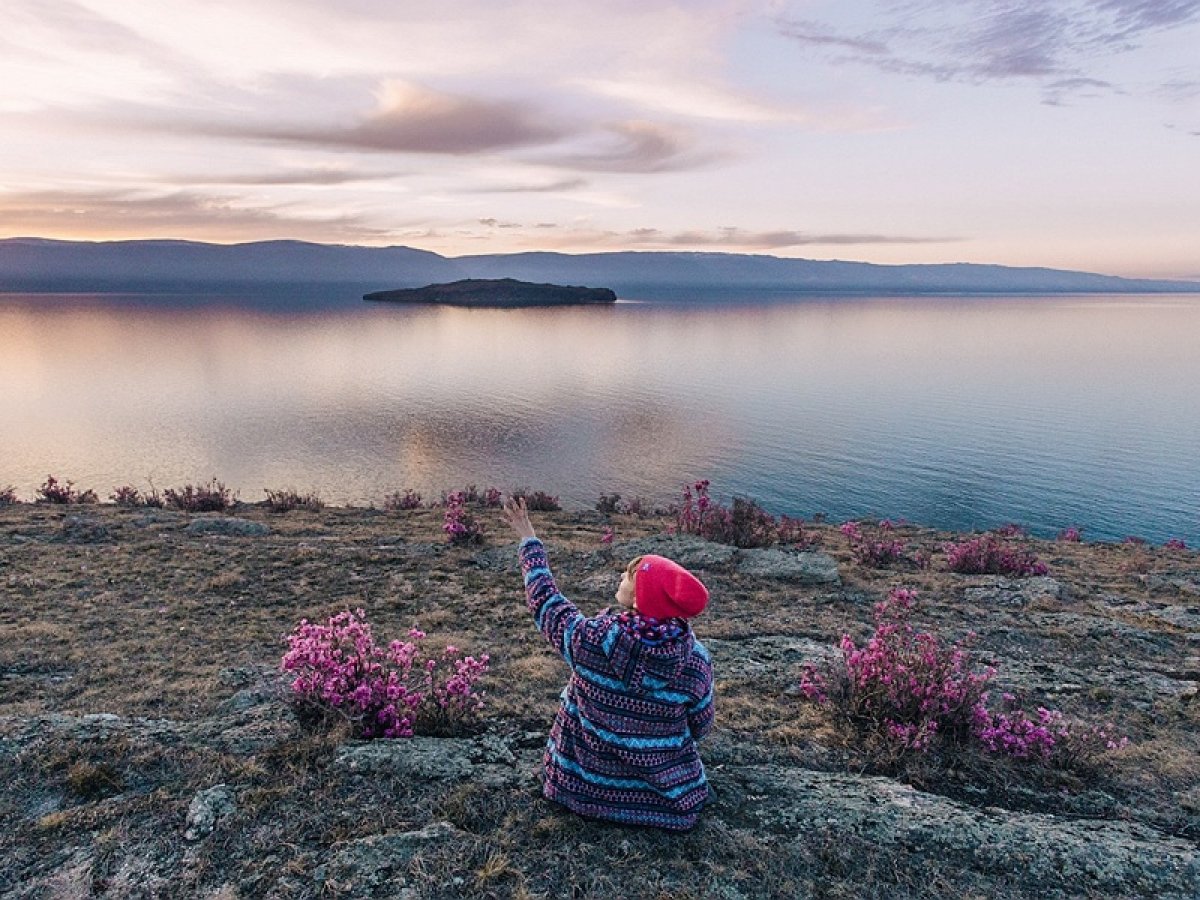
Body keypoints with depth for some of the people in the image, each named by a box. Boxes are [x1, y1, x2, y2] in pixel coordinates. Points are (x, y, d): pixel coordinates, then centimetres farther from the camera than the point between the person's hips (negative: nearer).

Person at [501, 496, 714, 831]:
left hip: (583, 787, 0)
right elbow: (700, 727, -7)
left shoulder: (589, 640, -28)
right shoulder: (696, 661, -25)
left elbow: (544, 599, -9)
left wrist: (528, 539, 2)